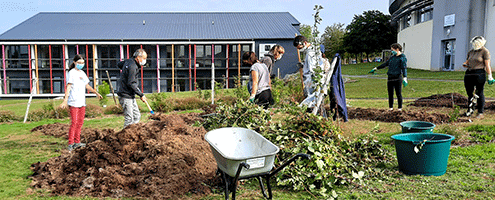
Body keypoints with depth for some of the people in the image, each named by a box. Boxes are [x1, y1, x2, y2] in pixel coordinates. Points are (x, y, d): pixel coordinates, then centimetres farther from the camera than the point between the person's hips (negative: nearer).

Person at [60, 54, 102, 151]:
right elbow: (68, 87, -14)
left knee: (80, 122, 9)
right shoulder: (72, 73, -6)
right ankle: (70, 144, -5)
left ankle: (77, 142, 16)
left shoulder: (82, 73, 17)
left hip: (82, 101, 8)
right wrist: (65, 100, -23)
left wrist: (97, 93, 36)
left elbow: (87, 86, 29)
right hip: (73, 102, -7)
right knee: (74, 122, -9)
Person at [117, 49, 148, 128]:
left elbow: (119, 64, 33)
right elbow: (131, 83, -23)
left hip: (131, 95, 10)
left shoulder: (129, 61, 11)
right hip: (125, 95, -10)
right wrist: (141, 95, -20)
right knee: (129, 119, -10)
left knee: (137, 116, 10)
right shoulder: (132, 66, -19)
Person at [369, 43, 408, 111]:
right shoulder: (392, 57, 16)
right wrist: (376, 68, 26)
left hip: (398, 78, -6)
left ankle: (400, 108, 9)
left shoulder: (402, 58, -3)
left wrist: (405, 78, -25)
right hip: (390, 78, 6)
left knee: (398, 94, -1)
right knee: (390, 93, 7)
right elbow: (385, 64, 25)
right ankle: (390, 107, 16)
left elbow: (404, 68, -13)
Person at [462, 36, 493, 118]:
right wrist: (465, 64, 1)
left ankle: (480, 113, 1)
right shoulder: (470, 52, 18)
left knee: (479, 93, -3)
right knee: (469, 92, 9)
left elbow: (487, 65, -7)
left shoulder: (485, 51, -1)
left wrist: (489, 76, -12)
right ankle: (470, 110, 24)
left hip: (479, 73, -6)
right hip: (469, 73, 6)